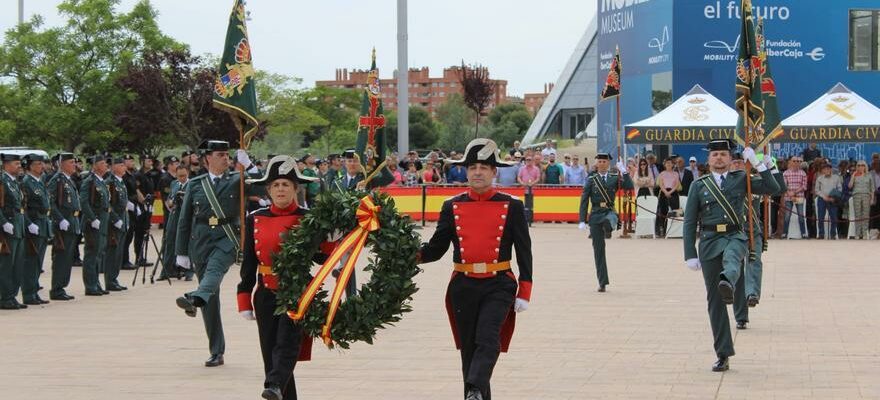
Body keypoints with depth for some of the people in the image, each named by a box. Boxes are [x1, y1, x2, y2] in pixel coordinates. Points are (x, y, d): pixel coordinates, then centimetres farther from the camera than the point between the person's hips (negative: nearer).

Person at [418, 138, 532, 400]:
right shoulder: (452, 207, 6)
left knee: (488, 339, -22)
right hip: (463, 287, 3)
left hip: (498, 285, -3)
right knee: (469, 348, 8)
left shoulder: (512, 207, 1)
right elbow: (437, 248, 6)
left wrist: (524, 293, -3)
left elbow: (524, 251, 2)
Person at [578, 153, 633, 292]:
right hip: (595, 214, 1)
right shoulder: (591, 180, 6)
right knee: (598, 249, 0)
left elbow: (629, 187, -7)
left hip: (610, 212, -1)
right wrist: (582, 220, -4)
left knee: (608, 221, -44)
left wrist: (623, 171, -16)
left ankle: (608, 230, -10)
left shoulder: (615, 178, 8)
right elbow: (584, 201, 3)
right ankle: (602, 282, 7)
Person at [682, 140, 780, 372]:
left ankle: (727, 283, -75)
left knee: (731, 255, -40)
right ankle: (723, 356, 7)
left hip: (736, 236, -2)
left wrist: (757, 164, -5)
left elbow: (772, 188, 2)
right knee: (714, 301, 1)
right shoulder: (699, 186, 11)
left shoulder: (741, 179, 11)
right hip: (709, 241, 2)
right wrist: (690, 255, 1)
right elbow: (689, 222, 9)